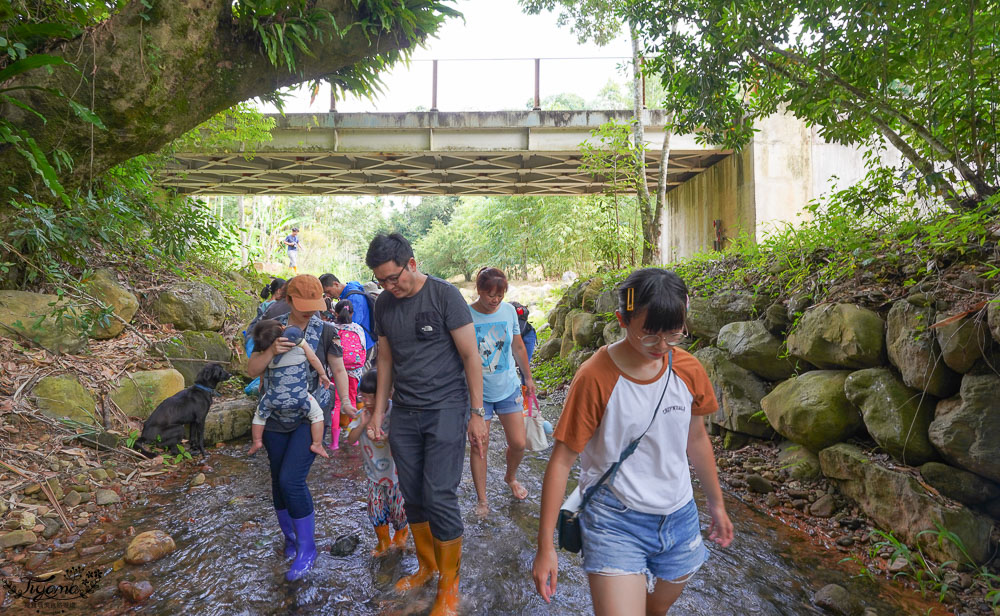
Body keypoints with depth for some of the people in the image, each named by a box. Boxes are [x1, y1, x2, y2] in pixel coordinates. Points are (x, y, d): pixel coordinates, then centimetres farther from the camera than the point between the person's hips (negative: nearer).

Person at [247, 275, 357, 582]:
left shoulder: (325, 331, -5)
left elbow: (338, 370, 1)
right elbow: (252, 370, -1)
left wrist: (345, 401, -14)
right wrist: (271, 351, -20)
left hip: (310, 416, -3)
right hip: (276, 418, 3)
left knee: (291, 479, -13)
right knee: (279, 481, 11)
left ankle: (306, 548, 6)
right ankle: (289, 537, 35)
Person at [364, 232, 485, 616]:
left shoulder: (445, 296, -11)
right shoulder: (384, 304, 5)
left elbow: (470, 355, -9)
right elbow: (386, 359, 14)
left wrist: (477, 413, -10)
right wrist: (379, 411, 13)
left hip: (445, 410, -5)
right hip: (404, 413, 5)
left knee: (440, 497, -5)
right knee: (413, 496, 11)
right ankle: (426, 567, 34)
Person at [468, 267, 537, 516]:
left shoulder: (509, 311, -2)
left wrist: (528, 378, 18)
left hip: (508, 388, 3)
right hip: (478, 392, -3)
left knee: (518, 443, 5)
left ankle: (511, 477, 37)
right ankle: (482, 499, 21)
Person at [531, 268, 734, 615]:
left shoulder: (689, 371, -6)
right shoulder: (595, 377, -20)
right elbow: (562, 460, -15)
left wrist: (716, 504, 20)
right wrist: (545, 546, -14)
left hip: (679, 519, 5)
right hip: (615, 522, -4)